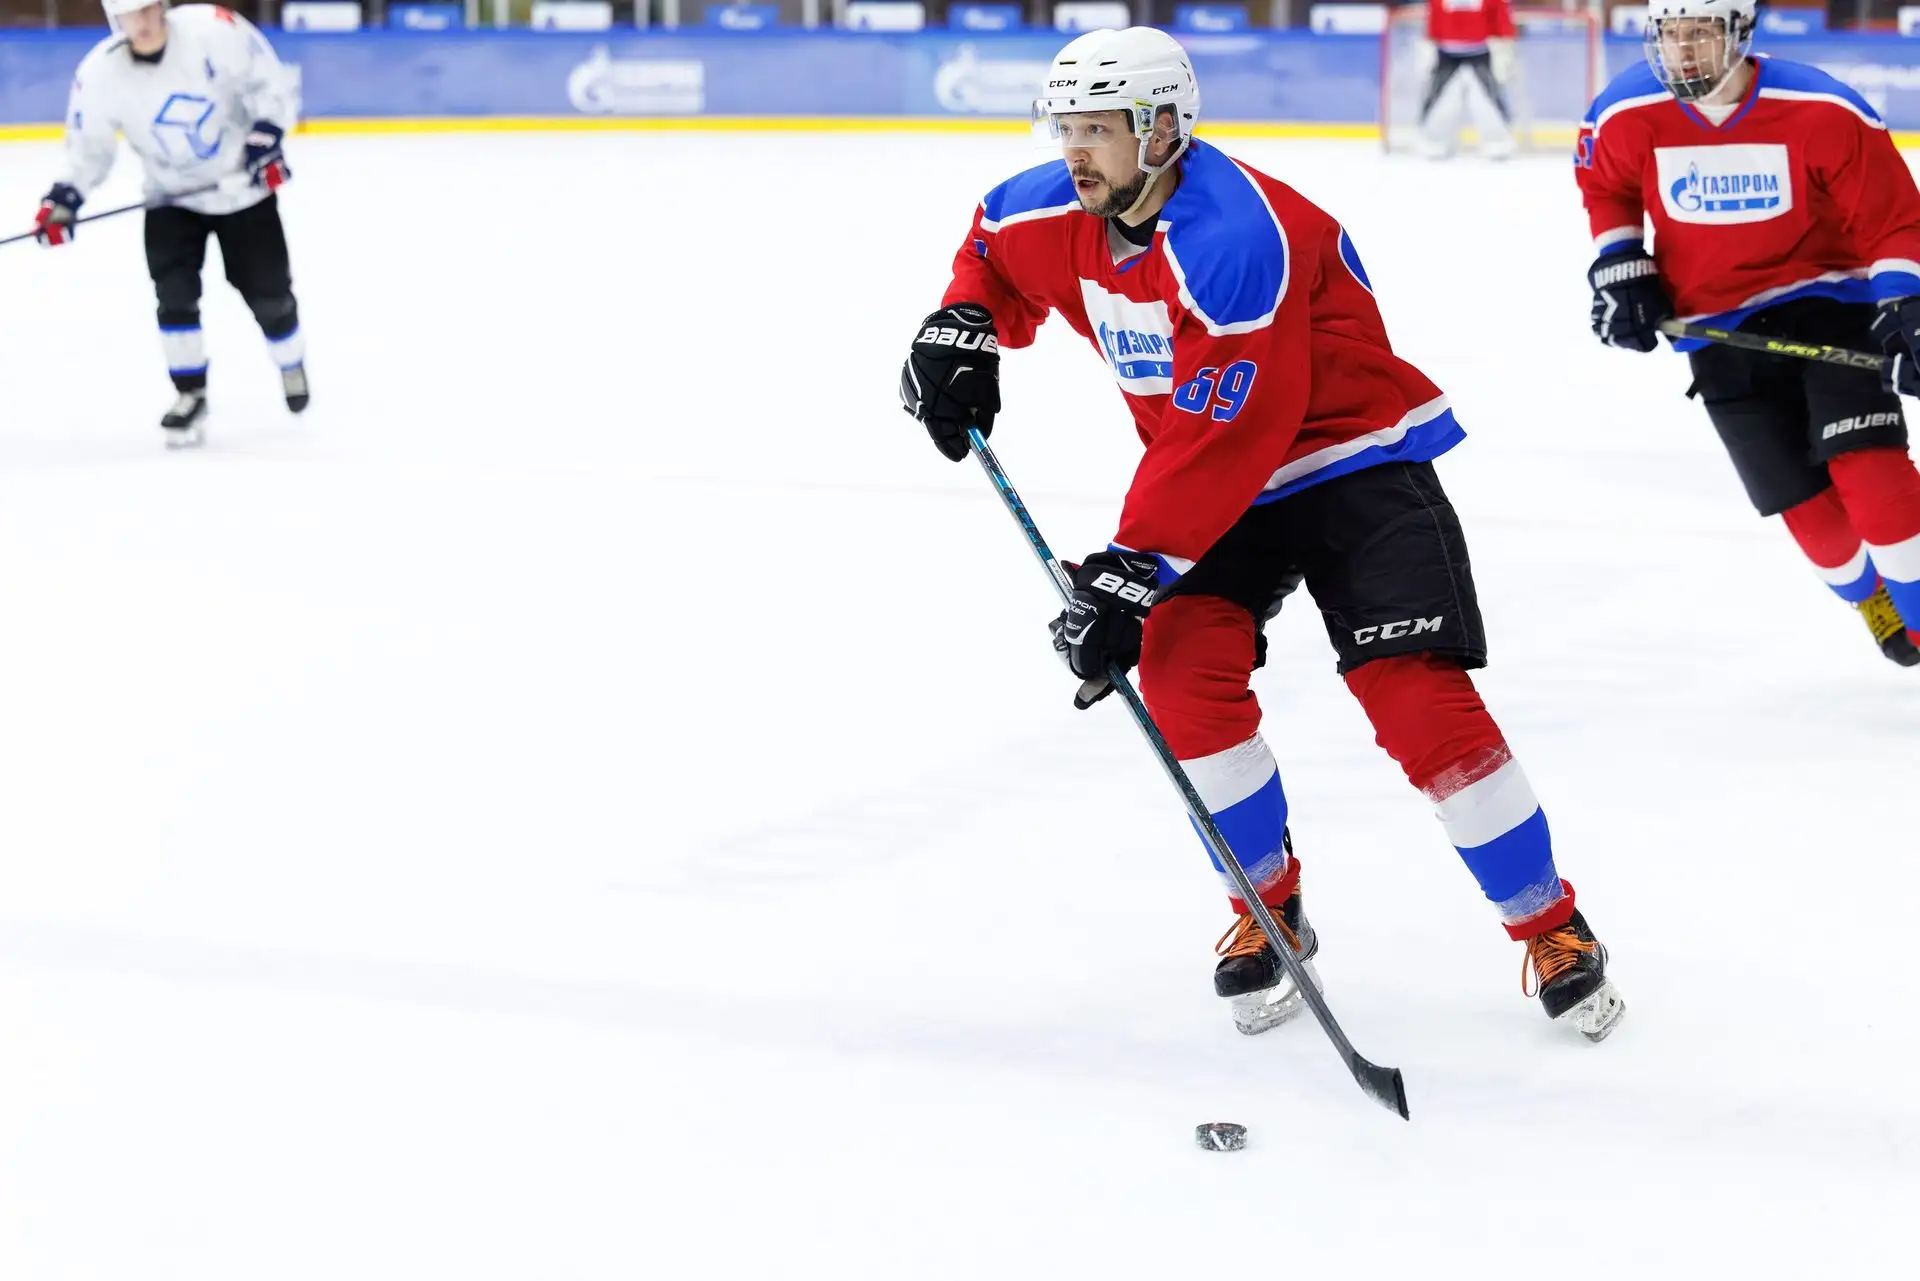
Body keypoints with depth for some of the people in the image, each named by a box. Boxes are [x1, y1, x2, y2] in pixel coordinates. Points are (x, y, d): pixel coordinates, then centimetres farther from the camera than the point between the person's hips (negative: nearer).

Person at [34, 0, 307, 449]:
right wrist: (64, 200, -20)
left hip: (244, 184, -1)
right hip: (172, 197, 2)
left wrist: (264, 142, -24)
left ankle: (292, 365, 35)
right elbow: (89, 147, -6)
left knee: (269, 292, 5)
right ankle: (191, 394, 4)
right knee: (174, 294, -13)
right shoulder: (99, 74, -18)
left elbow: (268, 82, -15)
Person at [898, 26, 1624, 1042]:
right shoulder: (1055, 216, -6)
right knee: (1183, 664, -17)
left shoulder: (1235, 238, -31)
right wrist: (962, 327, -1)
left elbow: (1220, 441, -32)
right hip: (1217, 487, 7)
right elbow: (995, 245, 20)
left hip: (1357, 461, -7)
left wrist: (1131, 573, -31)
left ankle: (1553, 930, -3)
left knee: (1418, 698, -18)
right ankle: (1269, 910, 3)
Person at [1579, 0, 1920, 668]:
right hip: (1720, 333, 2)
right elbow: (1604, 187, 12)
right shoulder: (1627, 115, -12)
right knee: (1803, 502, 0)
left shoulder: (1821, 111, -19)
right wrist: (1617, 265, 2)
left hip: (1826, 302, -2)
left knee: (1866, 462, -22)